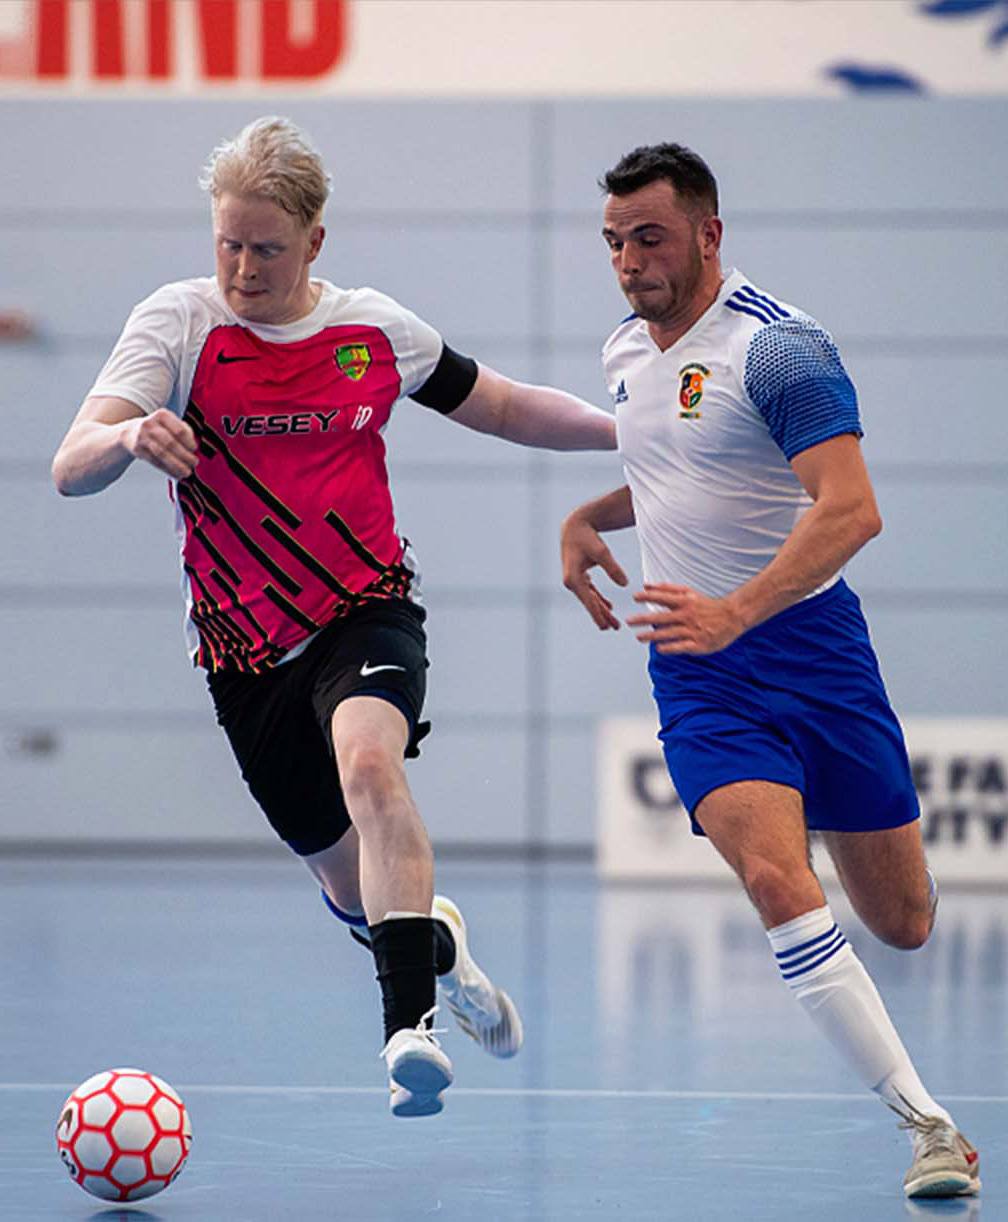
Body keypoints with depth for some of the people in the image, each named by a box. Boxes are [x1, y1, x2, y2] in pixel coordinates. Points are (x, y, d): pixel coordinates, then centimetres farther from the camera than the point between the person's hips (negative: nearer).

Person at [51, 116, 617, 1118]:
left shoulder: (375, 330, 0)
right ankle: (440, 944, 47)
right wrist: (128, 435, -41)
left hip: (367, 611, -1)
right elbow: (70, 470, -18)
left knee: (368, 763, -33)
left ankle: (409, 1024, -39)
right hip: (245, 651, 1)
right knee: (351, 885, 11)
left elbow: (500, 407, 17)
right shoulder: (177, 322, -7)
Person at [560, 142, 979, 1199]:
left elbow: (851, 509, -26)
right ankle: (929, 1128, -21)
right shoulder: (626, 350, 8)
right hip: (696, 675, 4)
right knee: (777, 883, -22)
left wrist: (735, 612, -37)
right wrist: (587, 518, 10)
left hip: (807, 643, -4)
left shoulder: (779, 348, -15)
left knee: (902, 923, 5)